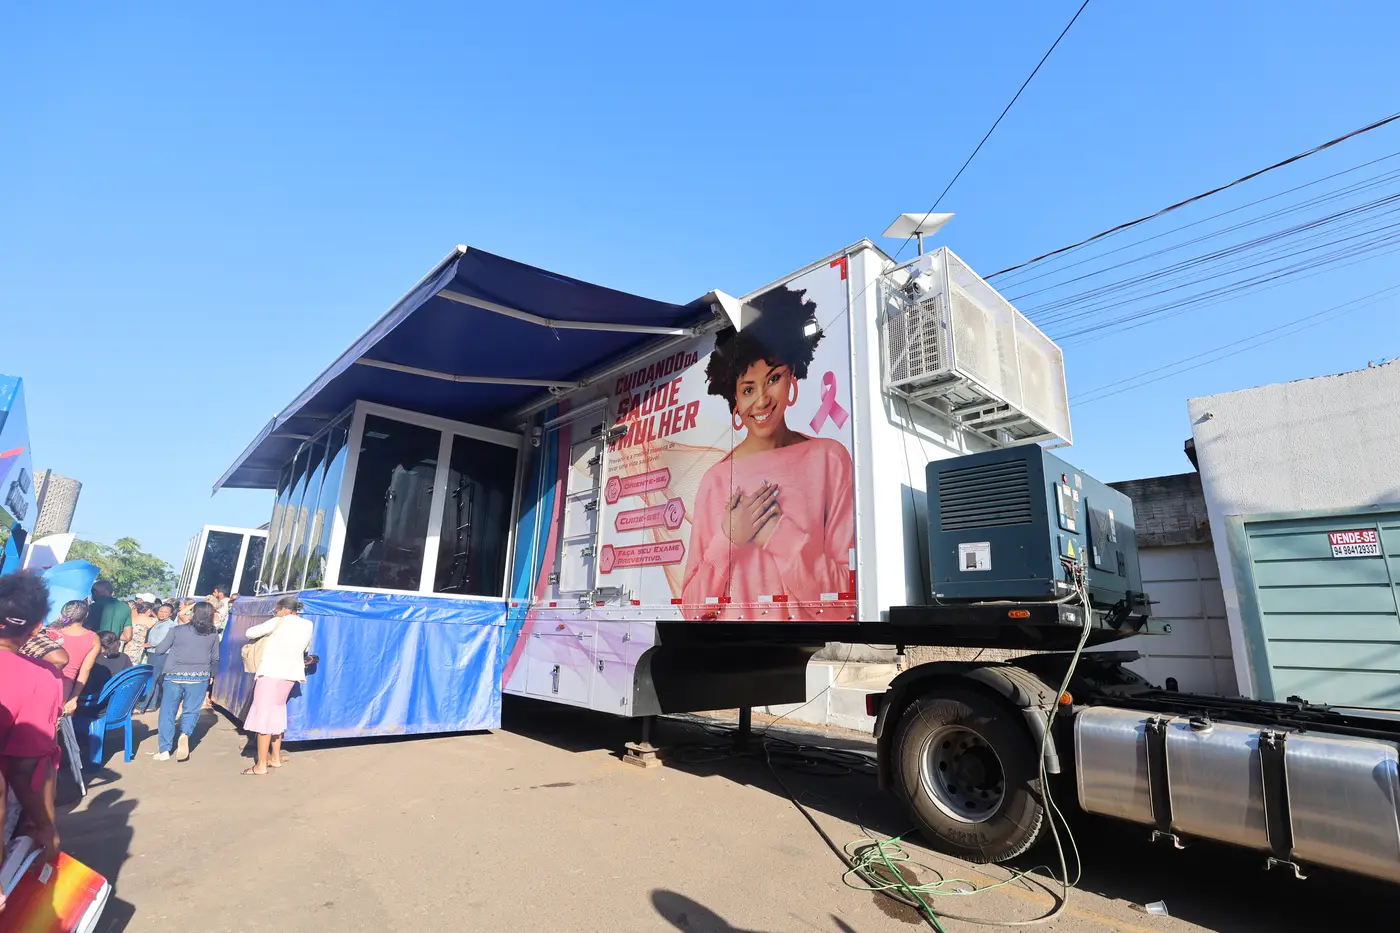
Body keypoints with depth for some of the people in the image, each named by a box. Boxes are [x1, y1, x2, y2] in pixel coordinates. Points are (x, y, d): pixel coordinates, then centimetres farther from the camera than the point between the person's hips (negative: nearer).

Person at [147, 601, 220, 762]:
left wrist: (150, 649, 26)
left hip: (174, 676, 0)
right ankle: (185, 735, -19)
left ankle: (165, 750, 13)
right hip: (199, 678, 1)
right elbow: (215, 659, 8)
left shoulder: (177, 630, -5)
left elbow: (160, 650, 2)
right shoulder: (213, 635, 1)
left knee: (168, 712, 11)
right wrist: (211, 675, 25)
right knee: (191, 711, 9)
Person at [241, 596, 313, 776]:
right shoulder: (307, 625, 8)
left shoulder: (279, 622, -8)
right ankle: (275, 758, 27)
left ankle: (261, 765, 1)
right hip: (290, 674, 7)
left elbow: (250, 633, -2)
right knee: (276, 713, 20)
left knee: (264, 715, -1)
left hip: (271, 673, -7)